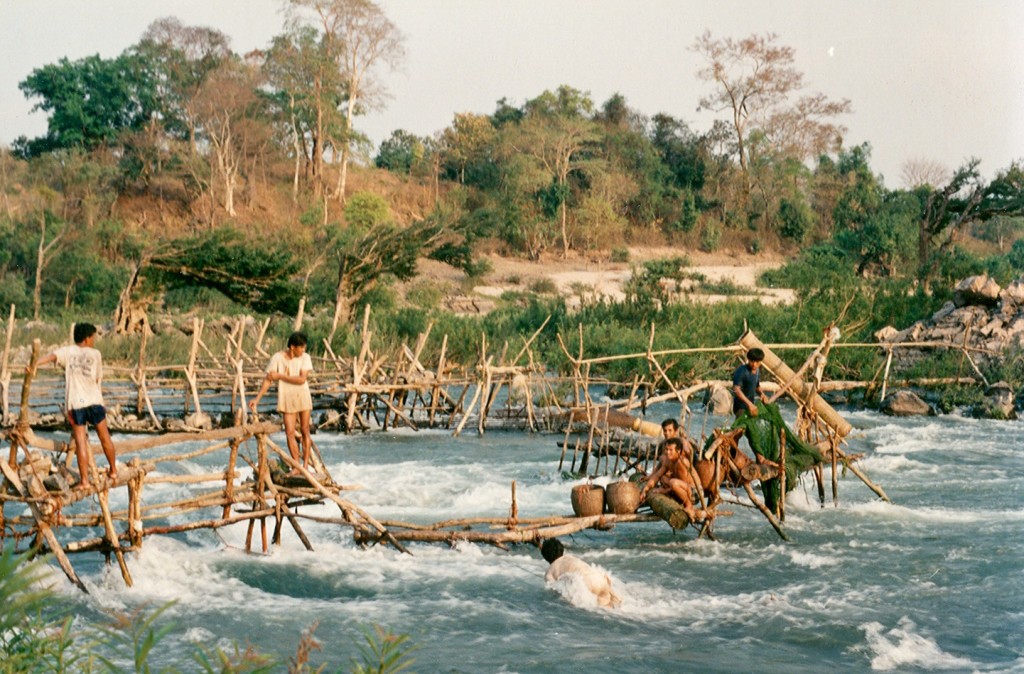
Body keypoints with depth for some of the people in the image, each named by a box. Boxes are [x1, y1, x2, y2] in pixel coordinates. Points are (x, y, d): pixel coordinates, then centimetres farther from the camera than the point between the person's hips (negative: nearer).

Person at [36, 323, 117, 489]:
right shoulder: (95, 354, 6)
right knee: (104, 437, 17)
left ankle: (85, 480, -3)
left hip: (75, 402, 0)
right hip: (94, 401, 0)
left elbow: (52, 356, -15)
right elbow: (98, 380, 7)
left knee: (81, 442, 1)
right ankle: (113, 470, 32)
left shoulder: (68, 351, 5)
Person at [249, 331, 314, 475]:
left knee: (305, 430, 3)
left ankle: (306, 465, 9)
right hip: (287, 399, -1)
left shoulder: (305, 357, -6)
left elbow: (302, 379, -16)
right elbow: (268, 379, -5)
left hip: (303, 397, 1)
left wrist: (280, 376, -17)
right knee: (290, 432, -5)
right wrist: (257, 398, -11)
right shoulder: (277, 358, -8)